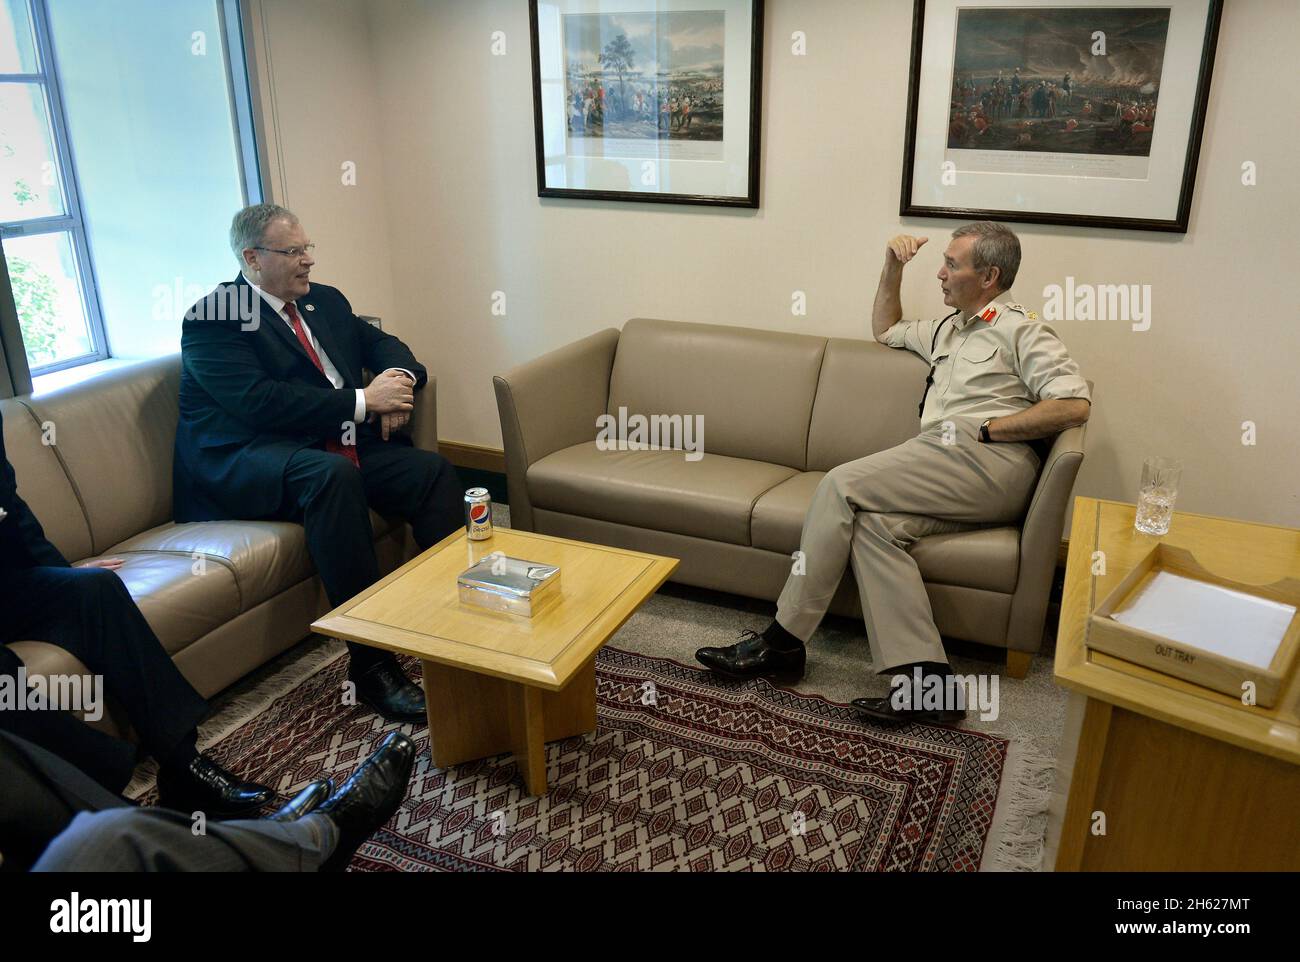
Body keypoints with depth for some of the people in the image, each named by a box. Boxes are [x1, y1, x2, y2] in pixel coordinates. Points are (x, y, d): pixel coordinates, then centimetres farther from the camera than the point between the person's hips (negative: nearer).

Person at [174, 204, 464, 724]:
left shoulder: (325, 301, 19)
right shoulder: (212, 319, -5)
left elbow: (382, 344, 23)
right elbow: (259, 401, -18)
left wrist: (399, 378, -3)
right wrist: (362, 401, -18)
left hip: (340, 450, 7)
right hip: (251, 465, -7)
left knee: (434, 469, -16)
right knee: (333, 474, -37)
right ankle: (370, 664, -35)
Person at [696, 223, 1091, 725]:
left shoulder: (1022, 330, 5)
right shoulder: (947, 330, 31)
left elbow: (1075, 404, -7)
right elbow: (885, 330, 45)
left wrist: (986, 428, -9)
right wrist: (892, 268, 31)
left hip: (989, 463, -7)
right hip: (945, 476, 7)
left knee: (842, 485, -20)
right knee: (872, 523, -24)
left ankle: (783, 640, -17)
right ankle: (927, 679, -28)